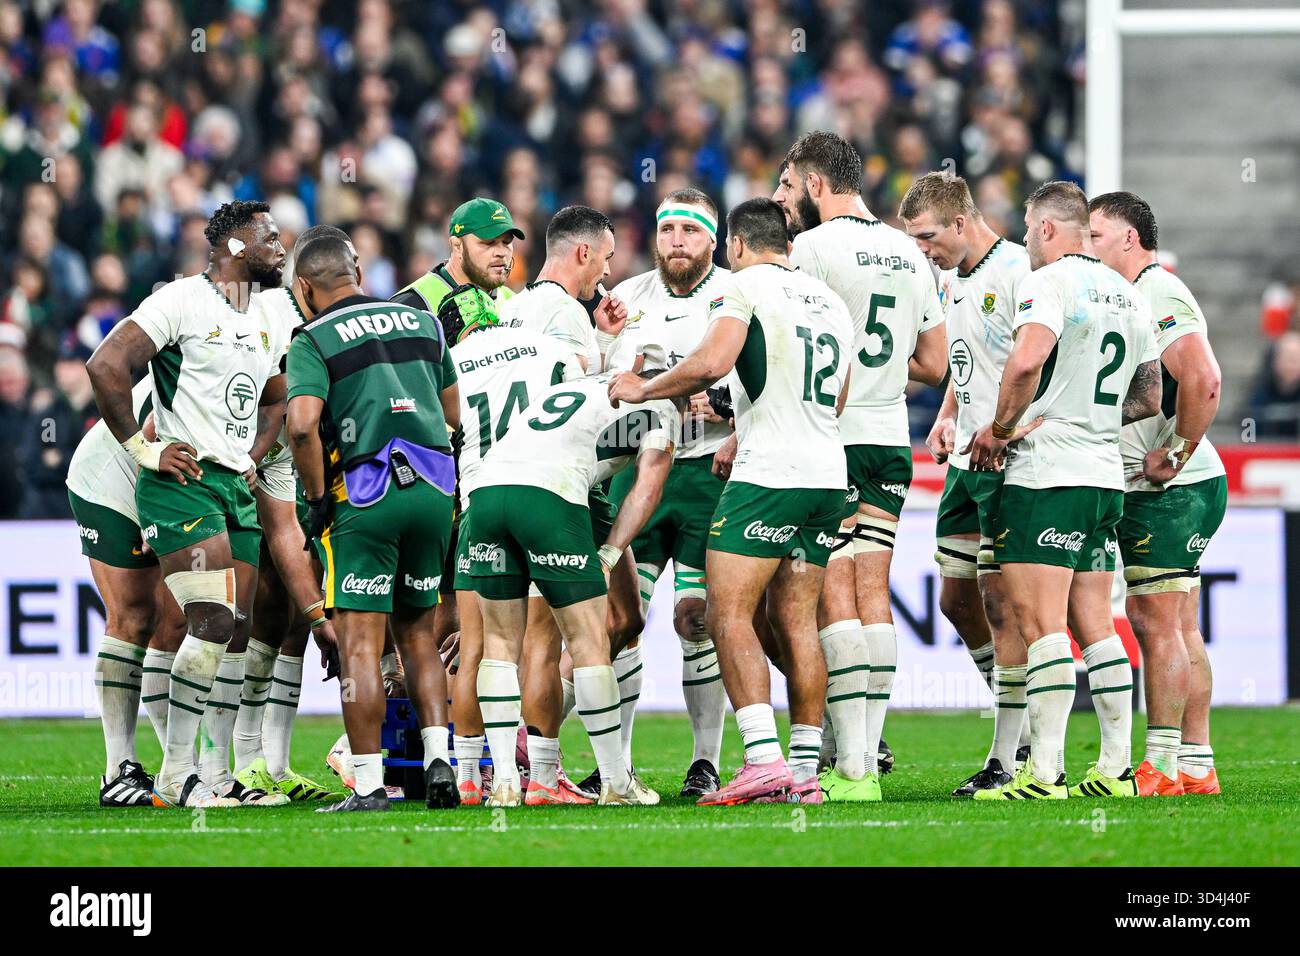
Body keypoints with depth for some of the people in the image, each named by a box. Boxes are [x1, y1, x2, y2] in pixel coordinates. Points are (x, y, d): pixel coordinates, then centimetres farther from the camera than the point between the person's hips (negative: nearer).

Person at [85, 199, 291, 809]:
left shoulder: (267, 325, 17)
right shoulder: (181, 303, -9)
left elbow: (273, 403, 34)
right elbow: (106, 366, -17)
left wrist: (252, 457, 16)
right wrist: (142, 449, -13)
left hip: (236, 487, 9)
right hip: (183, 483, -9)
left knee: (239, 632, 4)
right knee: (213, 623, -17)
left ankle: (227, 775, 9)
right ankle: (175, 777, -13)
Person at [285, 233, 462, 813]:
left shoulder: (313, 340, -2)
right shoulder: (420, 320, 16)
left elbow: (302, 424, -17)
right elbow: (456, 413, 19)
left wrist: (317, 498, -6)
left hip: (365, 495, -5)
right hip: (434, 489, 5)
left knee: (360, 644, -2)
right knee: (416, 634, 17)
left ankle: (369, 785, -5)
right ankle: (438, 759, 5)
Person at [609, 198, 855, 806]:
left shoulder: (745, 285, -4)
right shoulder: (830, 300, 20)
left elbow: (709, 364, -20)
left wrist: (641, 390, -4)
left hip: (768, 475, -8)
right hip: (829, 475, 8)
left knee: (729, 616, -8)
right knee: (795, 620, 10)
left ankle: (764, 760, -20)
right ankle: (805, 770, 6)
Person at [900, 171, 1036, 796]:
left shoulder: (1016, 272, -16)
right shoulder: (953, 279, 14)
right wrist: (946, 417, 12)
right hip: (967, 461, 10)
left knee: (1001, 605, -7)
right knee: (957, 601, 12)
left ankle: (1006, 761, -3)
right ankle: (1023, 728, 25)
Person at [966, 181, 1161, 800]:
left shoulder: (1049, 282, -9)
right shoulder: (1129, 296, 17)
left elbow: (1026, 361, -26)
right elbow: (1148, 399, 23)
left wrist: (998, 429, -12)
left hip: (1047, 473, -8)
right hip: (1106, 477, 8)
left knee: (1041, 623, -10)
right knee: (1094, 625, 11)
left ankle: (1043, 773, -14)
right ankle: (1114, 769, 9)